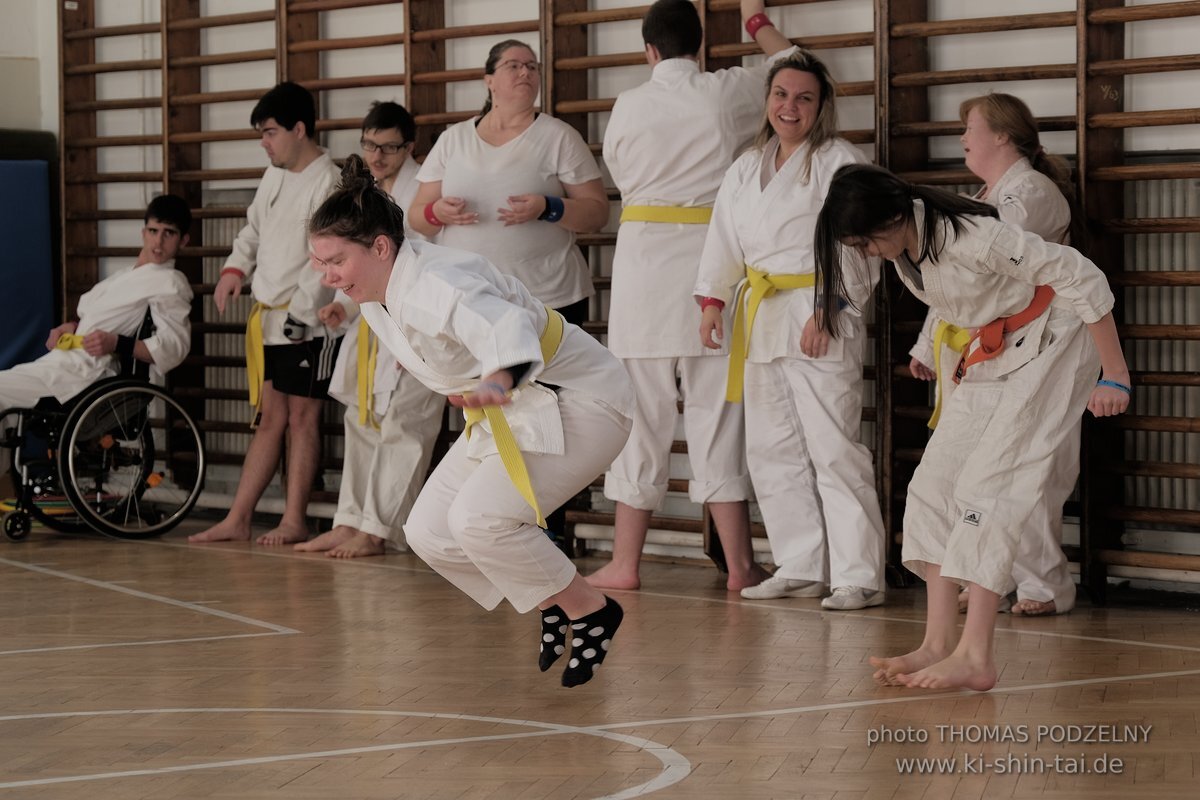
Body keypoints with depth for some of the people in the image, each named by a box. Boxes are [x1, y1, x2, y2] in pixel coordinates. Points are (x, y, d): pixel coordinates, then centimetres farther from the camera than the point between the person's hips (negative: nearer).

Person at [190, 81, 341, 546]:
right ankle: (238, 520, 12)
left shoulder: (328, 182, -14)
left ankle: (294, 521, 5)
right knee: (271, 418, 12)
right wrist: (235, 269, 8)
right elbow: (253, 230, 25)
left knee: (301, 417, -1)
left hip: (307, 323, -8)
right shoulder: (275, 176, 13)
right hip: (266, 317, 8)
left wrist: (302, 311, -20)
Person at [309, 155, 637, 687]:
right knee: (429, 532, 1)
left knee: (479, 518, -27)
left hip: (579, 403, -10)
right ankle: (554, 604, 17)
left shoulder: (435, 285, -31)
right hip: (509, 412, 10)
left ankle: (590, 609, -7)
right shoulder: (376, 299, -2)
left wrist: (497, 382, -70)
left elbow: (508, 326, -50)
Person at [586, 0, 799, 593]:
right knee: (717, 412, 4)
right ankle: (739, 565, 5)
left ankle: (625, 563, 11)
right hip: (710, 260, 0)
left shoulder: (627, 106, -1)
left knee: (641, 414, 7)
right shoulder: (728, 93, -2)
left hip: (644, 259, 0)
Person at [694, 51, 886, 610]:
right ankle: (802, 568, 19)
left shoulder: (840, 163, -5)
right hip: (760, 314, 8)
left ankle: (859, 575, -7)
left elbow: (853, 246, -12)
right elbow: (725, 236, 17)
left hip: (819, 317, -8)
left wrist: (826, 309, -19)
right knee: (771, 449, 10)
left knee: (833, 448, -11)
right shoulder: (747, 169, 16)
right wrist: (712, 301, 6)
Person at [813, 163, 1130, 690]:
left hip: (1051, 344, -9)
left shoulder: (971, 235, -29)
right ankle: (939, 644, 0)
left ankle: (975, 656, -21)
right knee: (934, 485, 0)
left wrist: (1114, 377, -22)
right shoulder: (903, 254, -5)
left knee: (986, 485, -18)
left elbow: (1081, 277, -25)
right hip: (993, 354, 9)